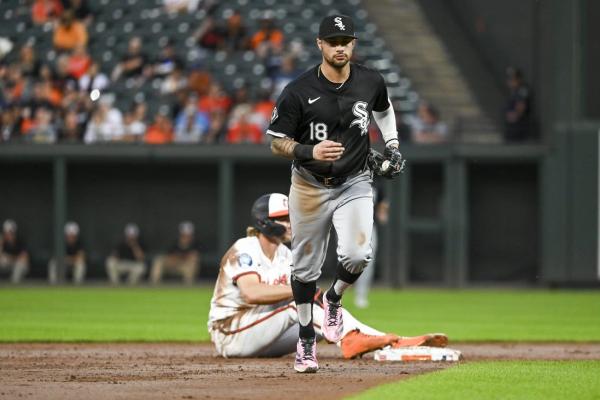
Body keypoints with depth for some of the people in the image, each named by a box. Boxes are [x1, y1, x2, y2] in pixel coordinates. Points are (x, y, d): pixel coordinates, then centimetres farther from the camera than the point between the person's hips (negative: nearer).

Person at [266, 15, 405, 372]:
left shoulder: (371, 82, -5)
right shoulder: (299, 91, -15)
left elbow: (383, 108, 20)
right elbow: (277, 142, -9)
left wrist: (392, 146, 8)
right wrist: (308, 151, -28)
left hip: (354, 183, 1)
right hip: (310, 185, -1)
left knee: (358, 255, -20)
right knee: (306, 267, 6)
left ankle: (334, 300, 13)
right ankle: (306, 340, 23)